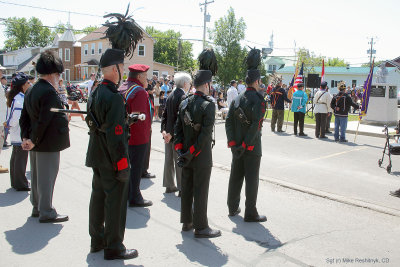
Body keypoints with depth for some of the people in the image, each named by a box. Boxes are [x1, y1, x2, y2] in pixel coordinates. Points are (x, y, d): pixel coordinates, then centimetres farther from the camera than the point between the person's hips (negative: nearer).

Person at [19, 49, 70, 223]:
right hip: (48, 144, -10)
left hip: (36, 145, 10)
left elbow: (24, 118, 11)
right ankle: (46, 213, 9)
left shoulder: (31, 91, 11)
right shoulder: (49, 92, -19)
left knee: (36, 176, 18)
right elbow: (44, 121, -23)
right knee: (47, 177, -1)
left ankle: (37, 207, 32)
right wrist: (33, 141, -14)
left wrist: (26, 138, 5)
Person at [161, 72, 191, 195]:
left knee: (169, 160, 14)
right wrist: (171, 133, -17)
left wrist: (163, 130, 2)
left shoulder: (171, 95, 9)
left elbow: (165, 114, 7)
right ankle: (181, 188, 8)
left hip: (169, 133, 8)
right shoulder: (182, 97, -16)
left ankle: (169, 185, 26)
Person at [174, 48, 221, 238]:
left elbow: (177, 129, 5)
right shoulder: (208, 104, -16)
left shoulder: (184, 103, 5)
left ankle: (186, 221, 31)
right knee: (200, 191, 3)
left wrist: (180, 150, 4)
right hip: (202, 157, -7)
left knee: (186, 188, 16)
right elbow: (205, 134, -21)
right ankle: (200, 227, 14)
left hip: (186, 155, 7)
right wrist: (191, 154, -16)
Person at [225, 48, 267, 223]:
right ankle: (250, 213, 11)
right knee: (252, 179, 3)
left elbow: (228, 122, 1)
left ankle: (233, 208, 29)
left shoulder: (237, 99, 7)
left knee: (235, 177, 16)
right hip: (252, 147, -6)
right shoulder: (259, 100, -13)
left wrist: (233, 143, -3)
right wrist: (245, 145, -18)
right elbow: (256, 125, -22)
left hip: (237, 147, 6)